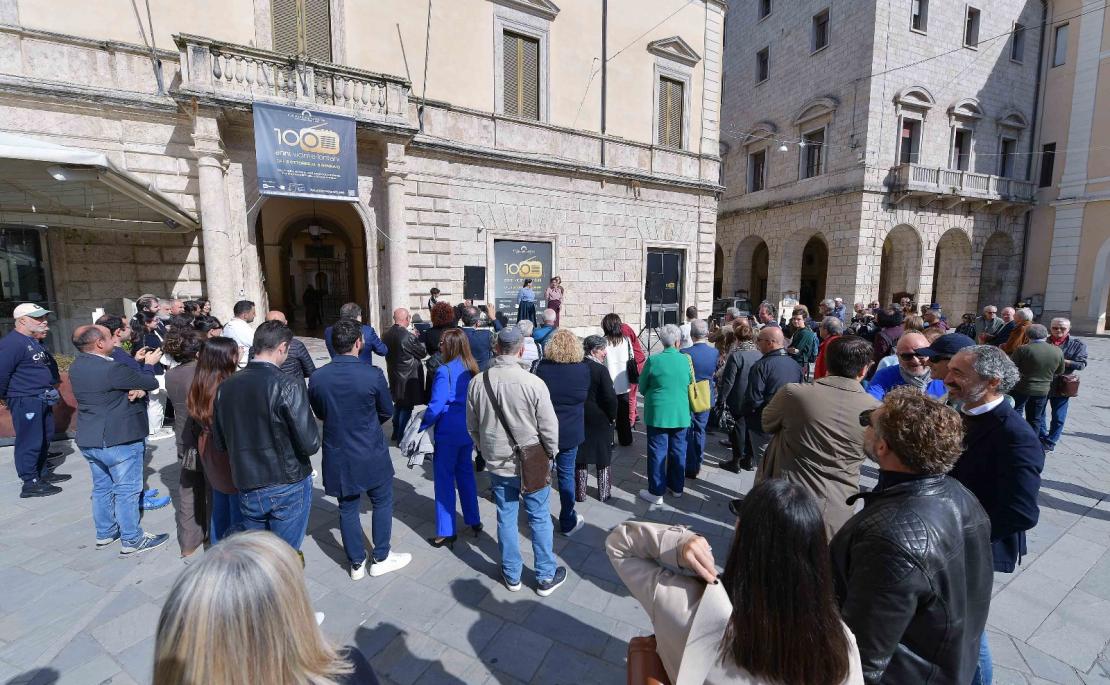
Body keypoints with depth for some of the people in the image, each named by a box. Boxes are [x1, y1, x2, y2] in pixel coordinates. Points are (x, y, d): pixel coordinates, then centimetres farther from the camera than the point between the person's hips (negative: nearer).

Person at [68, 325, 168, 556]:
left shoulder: (77, 367, 3)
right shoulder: (111, 369, -24)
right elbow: (152, 383, -16)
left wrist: (136, 388, -18)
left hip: (89, 440, 9)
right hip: (119, 441, -9)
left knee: (102, 487, 21)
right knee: (127, 491, 2)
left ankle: (105, 533, 34)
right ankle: (132, 541, 11)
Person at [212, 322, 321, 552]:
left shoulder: (225, 386, -4)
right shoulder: (289, 387, -21)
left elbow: (220, 442, 6)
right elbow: (310, 444, -21)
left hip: (247, 488, 5)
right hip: (288, 486, -5)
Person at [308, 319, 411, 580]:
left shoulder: (317, 378, -10)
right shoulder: (373, 374, -20)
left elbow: (320, 414, 6)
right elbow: (387, 412, -6)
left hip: (337, 456, 3)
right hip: (371, 455, -3)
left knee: (348, 508, 17)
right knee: (382, 502, 17)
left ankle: (357, 564, 31)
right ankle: (381, 558, 29)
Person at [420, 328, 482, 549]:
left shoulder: (444, 370, -18)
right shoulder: (471, 369, 3)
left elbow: (436, 405, -20)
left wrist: (422, 427, -7)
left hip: (448, 432, -7)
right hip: (468, 430, 7)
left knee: (444, 480, 5)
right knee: (465, 473, 19)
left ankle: (446, 532, 14)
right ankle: (474, 521, 29)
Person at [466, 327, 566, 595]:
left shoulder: (477, 382, -10)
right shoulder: (533, 383, -22)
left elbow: (472, 426, 2)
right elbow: (549, 426, -14)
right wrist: (551, 452, 5)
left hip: (497, 464, 3)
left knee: (506, 518, 18)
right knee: (539, 519, 14)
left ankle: (512, 575, 34)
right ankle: (546, 577, 29)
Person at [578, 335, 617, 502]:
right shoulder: (601, 369, -18)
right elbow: (610, 397, -21)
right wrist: (613, 416, -5)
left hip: (579, 419, 4)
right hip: (600, 419, -4)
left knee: (580, 457, 14)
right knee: (603, 457, 13)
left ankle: (580, 493, 23)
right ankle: (604, 493, 24)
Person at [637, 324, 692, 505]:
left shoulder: (653, 360, -11)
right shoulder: (686, 360, -4)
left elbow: (642, 388, 0)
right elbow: (690, 385, 10)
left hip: (658, 413, -3)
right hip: (681, 413, 3)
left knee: (657, 452, 5)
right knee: (678, 451, 16)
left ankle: (656, 492, 13)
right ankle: (677, 487, 30)